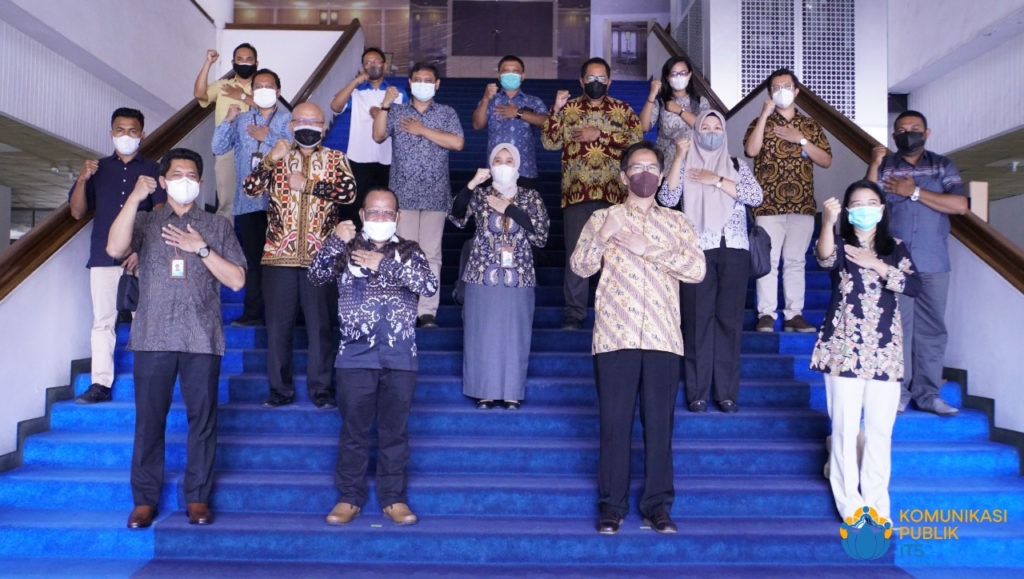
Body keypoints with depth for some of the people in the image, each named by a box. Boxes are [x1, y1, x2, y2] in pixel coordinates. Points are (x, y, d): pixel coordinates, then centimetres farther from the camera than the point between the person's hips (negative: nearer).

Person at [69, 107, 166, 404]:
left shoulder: (153, 170, 9)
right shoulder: (98, 168, 16)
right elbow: (77, 212, 12)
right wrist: (82, 179, -4)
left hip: (141, 257, -2)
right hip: (103, 256, 3)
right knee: (102, 320, 1)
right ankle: (101, 383, 3)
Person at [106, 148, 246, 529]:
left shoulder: (217, 226, 12)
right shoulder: (145, 222, 13)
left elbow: (236, 280, 4)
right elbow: (115, 249, -9)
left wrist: (202, 249, -6)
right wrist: (134, 197, -11)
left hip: (201, 339, 0)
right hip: (153, 337, 0)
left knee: (202, 419, 2)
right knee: (149, 419, 2)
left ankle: (198, 498, 12)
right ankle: (144, 500, 13)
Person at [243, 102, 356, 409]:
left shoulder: (335, 159, 7)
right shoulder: (277, 157, 11)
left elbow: (349, 192, -10)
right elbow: (250, 189, -3)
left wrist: (307, 184, -12)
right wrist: (270, 160, -16)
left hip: (320, 256, -1)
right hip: (279, 256, 2)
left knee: (320, 324, 2)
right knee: (277, 324, 6)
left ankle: (321, 388, 14)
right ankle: (280, 388, 17)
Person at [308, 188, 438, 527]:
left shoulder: (409, 251, 9)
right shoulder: (347, 249, 10)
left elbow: (430, 285, -9)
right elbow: (316, 277, -5)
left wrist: (384, 264, -14)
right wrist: (335, 241, -19)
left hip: (400, 356, 0)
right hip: (355, 355, 0)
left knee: (395, 430, 7)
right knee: (354, 430, 6)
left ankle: (394, 498, 18)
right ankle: (349, 497, 18)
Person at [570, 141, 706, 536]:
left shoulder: (677, 222, 12)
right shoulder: (602, 218, 10)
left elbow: (697, 270, -2)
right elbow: (580, 267, 0)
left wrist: (647, 248, -9)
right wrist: (603, 235, -16)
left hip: (662, 337, 1)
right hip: (615, 336, -1)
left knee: (659, 423, 4)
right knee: (614, 422, 2)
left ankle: (657, 504, 15)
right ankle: (612, 505, 13)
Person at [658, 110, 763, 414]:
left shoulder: (738, 166, 14)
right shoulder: (686, 166, 11)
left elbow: (756, 197, -1)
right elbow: (667, 199, -5)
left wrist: (716, 180, -6)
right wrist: (679, 157, -9)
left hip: (734, 250, 1)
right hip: (698, 250, -1)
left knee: (729, 320, 0)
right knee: (698, 320, -3)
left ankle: (727, 392, 6)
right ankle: (697, 392, 2)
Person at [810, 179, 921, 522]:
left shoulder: (895, 248, 11)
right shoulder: (841, 245, 1)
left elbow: (914, 285, -4)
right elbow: (824, 257, -25)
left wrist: (877, 266, -12)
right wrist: (827, 223, -41)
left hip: (885, 350, 3)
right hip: (844, 348, -3)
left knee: (880, 428, 6)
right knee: (846, 427, -1)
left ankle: (877, 502, 16)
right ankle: (849, 502, 9)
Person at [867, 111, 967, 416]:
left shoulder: (943, 166, 11)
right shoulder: (884, 166, 10)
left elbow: (960, 205, -4)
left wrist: (914, 191, -7)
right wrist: (874, 165, -12)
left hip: (934, 264, 1)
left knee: (931, 328, 3)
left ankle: (927, 394, 9)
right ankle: (898, 391, 4)